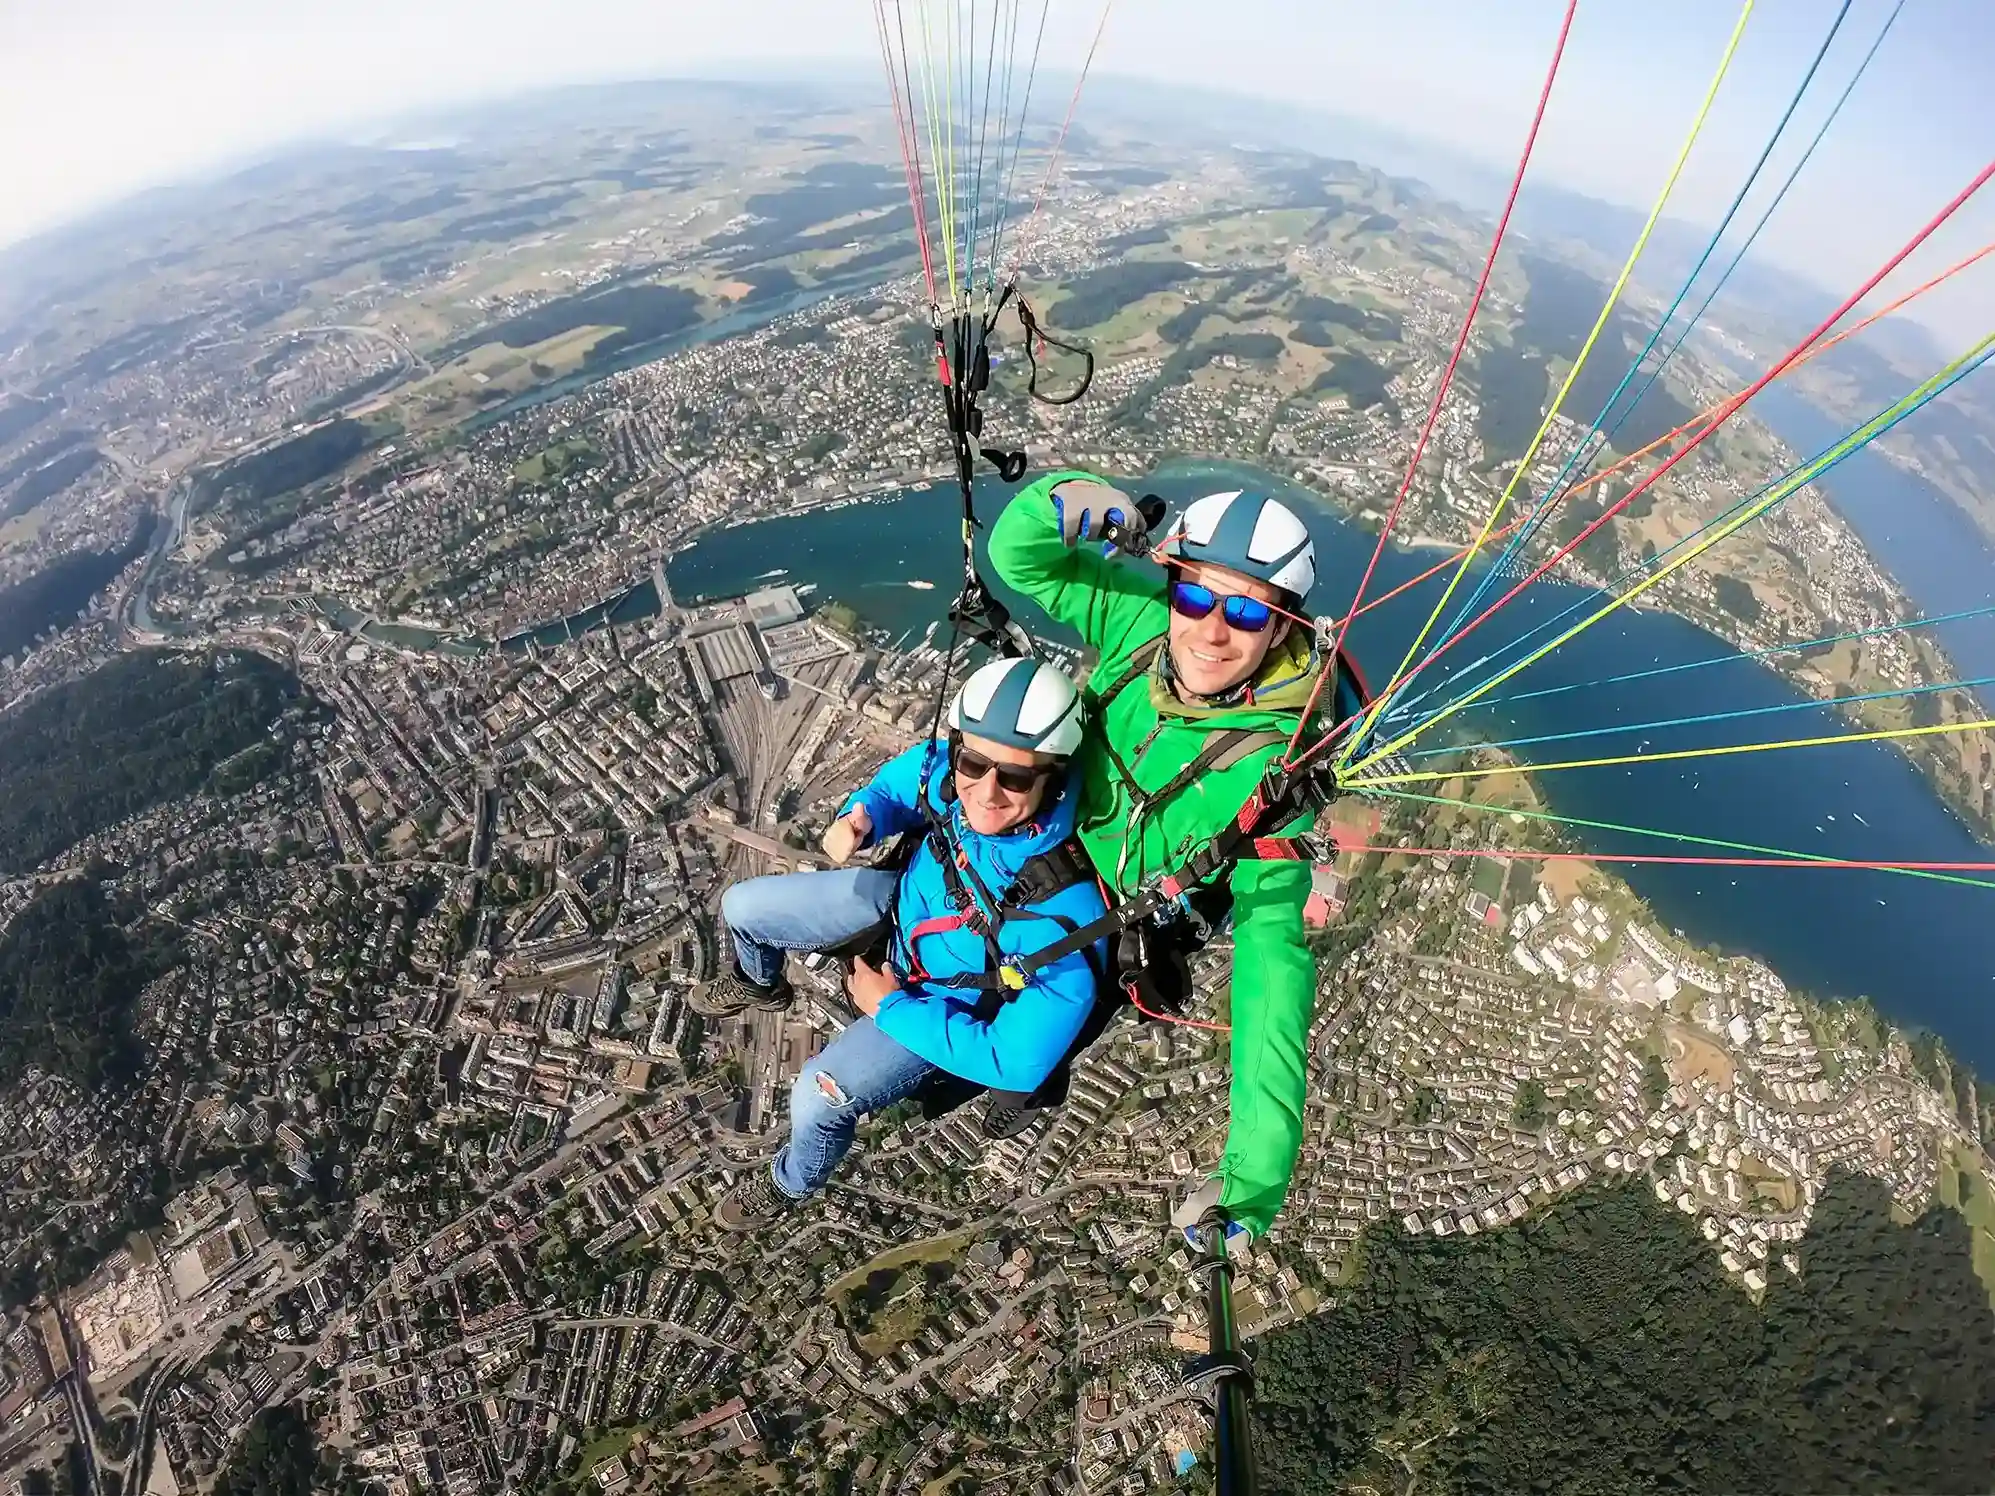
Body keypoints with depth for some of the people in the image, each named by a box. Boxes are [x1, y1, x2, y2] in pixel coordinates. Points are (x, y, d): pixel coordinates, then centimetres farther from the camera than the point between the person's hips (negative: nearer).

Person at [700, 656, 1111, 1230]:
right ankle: (761, 985, 50)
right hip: (903, 899, 5)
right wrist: (860, 819, -26)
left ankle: (791, 1184, 27)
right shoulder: (944, 769, -28)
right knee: (741, 907, 9)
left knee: (818, 1098, -15)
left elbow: (1017, 1063, -30)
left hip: (947, 1002, -5)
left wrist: (889, 1006, -23)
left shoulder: (1064, 917, -41)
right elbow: (893, 786, -3)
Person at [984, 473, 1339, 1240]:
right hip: (1058, 845, 4)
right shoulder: (1141, 617, -27)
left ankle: (1023, 1088, 53)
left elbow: (1274, 960, -39)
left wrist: (1256, 1168, -45)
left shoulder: (1272, 769, -38)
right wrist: (1065, 501, -44)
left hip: (1134, 922, -4)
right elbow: (1020, 555, -19)